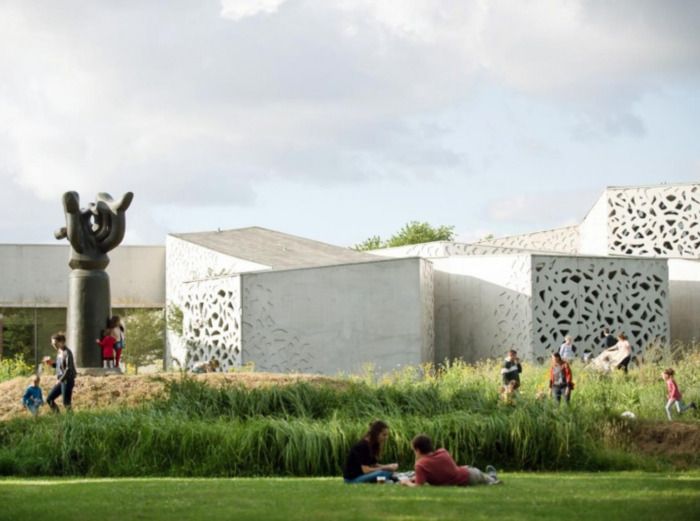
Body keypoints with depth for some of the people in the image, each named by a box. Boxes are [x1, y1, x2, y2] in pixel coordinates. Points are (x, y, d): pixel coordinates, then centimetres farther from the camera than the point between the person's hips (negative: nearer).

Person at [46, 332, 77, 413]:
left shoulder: (67, 353, -15)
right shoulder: (59, 352, 11)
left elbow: (69, 369, -20)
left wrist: (60, 380, -19)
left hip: (67, 381, -9)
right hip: (60, 381, 9)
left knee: (66, 403, -6)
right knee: (49, 399, 8)